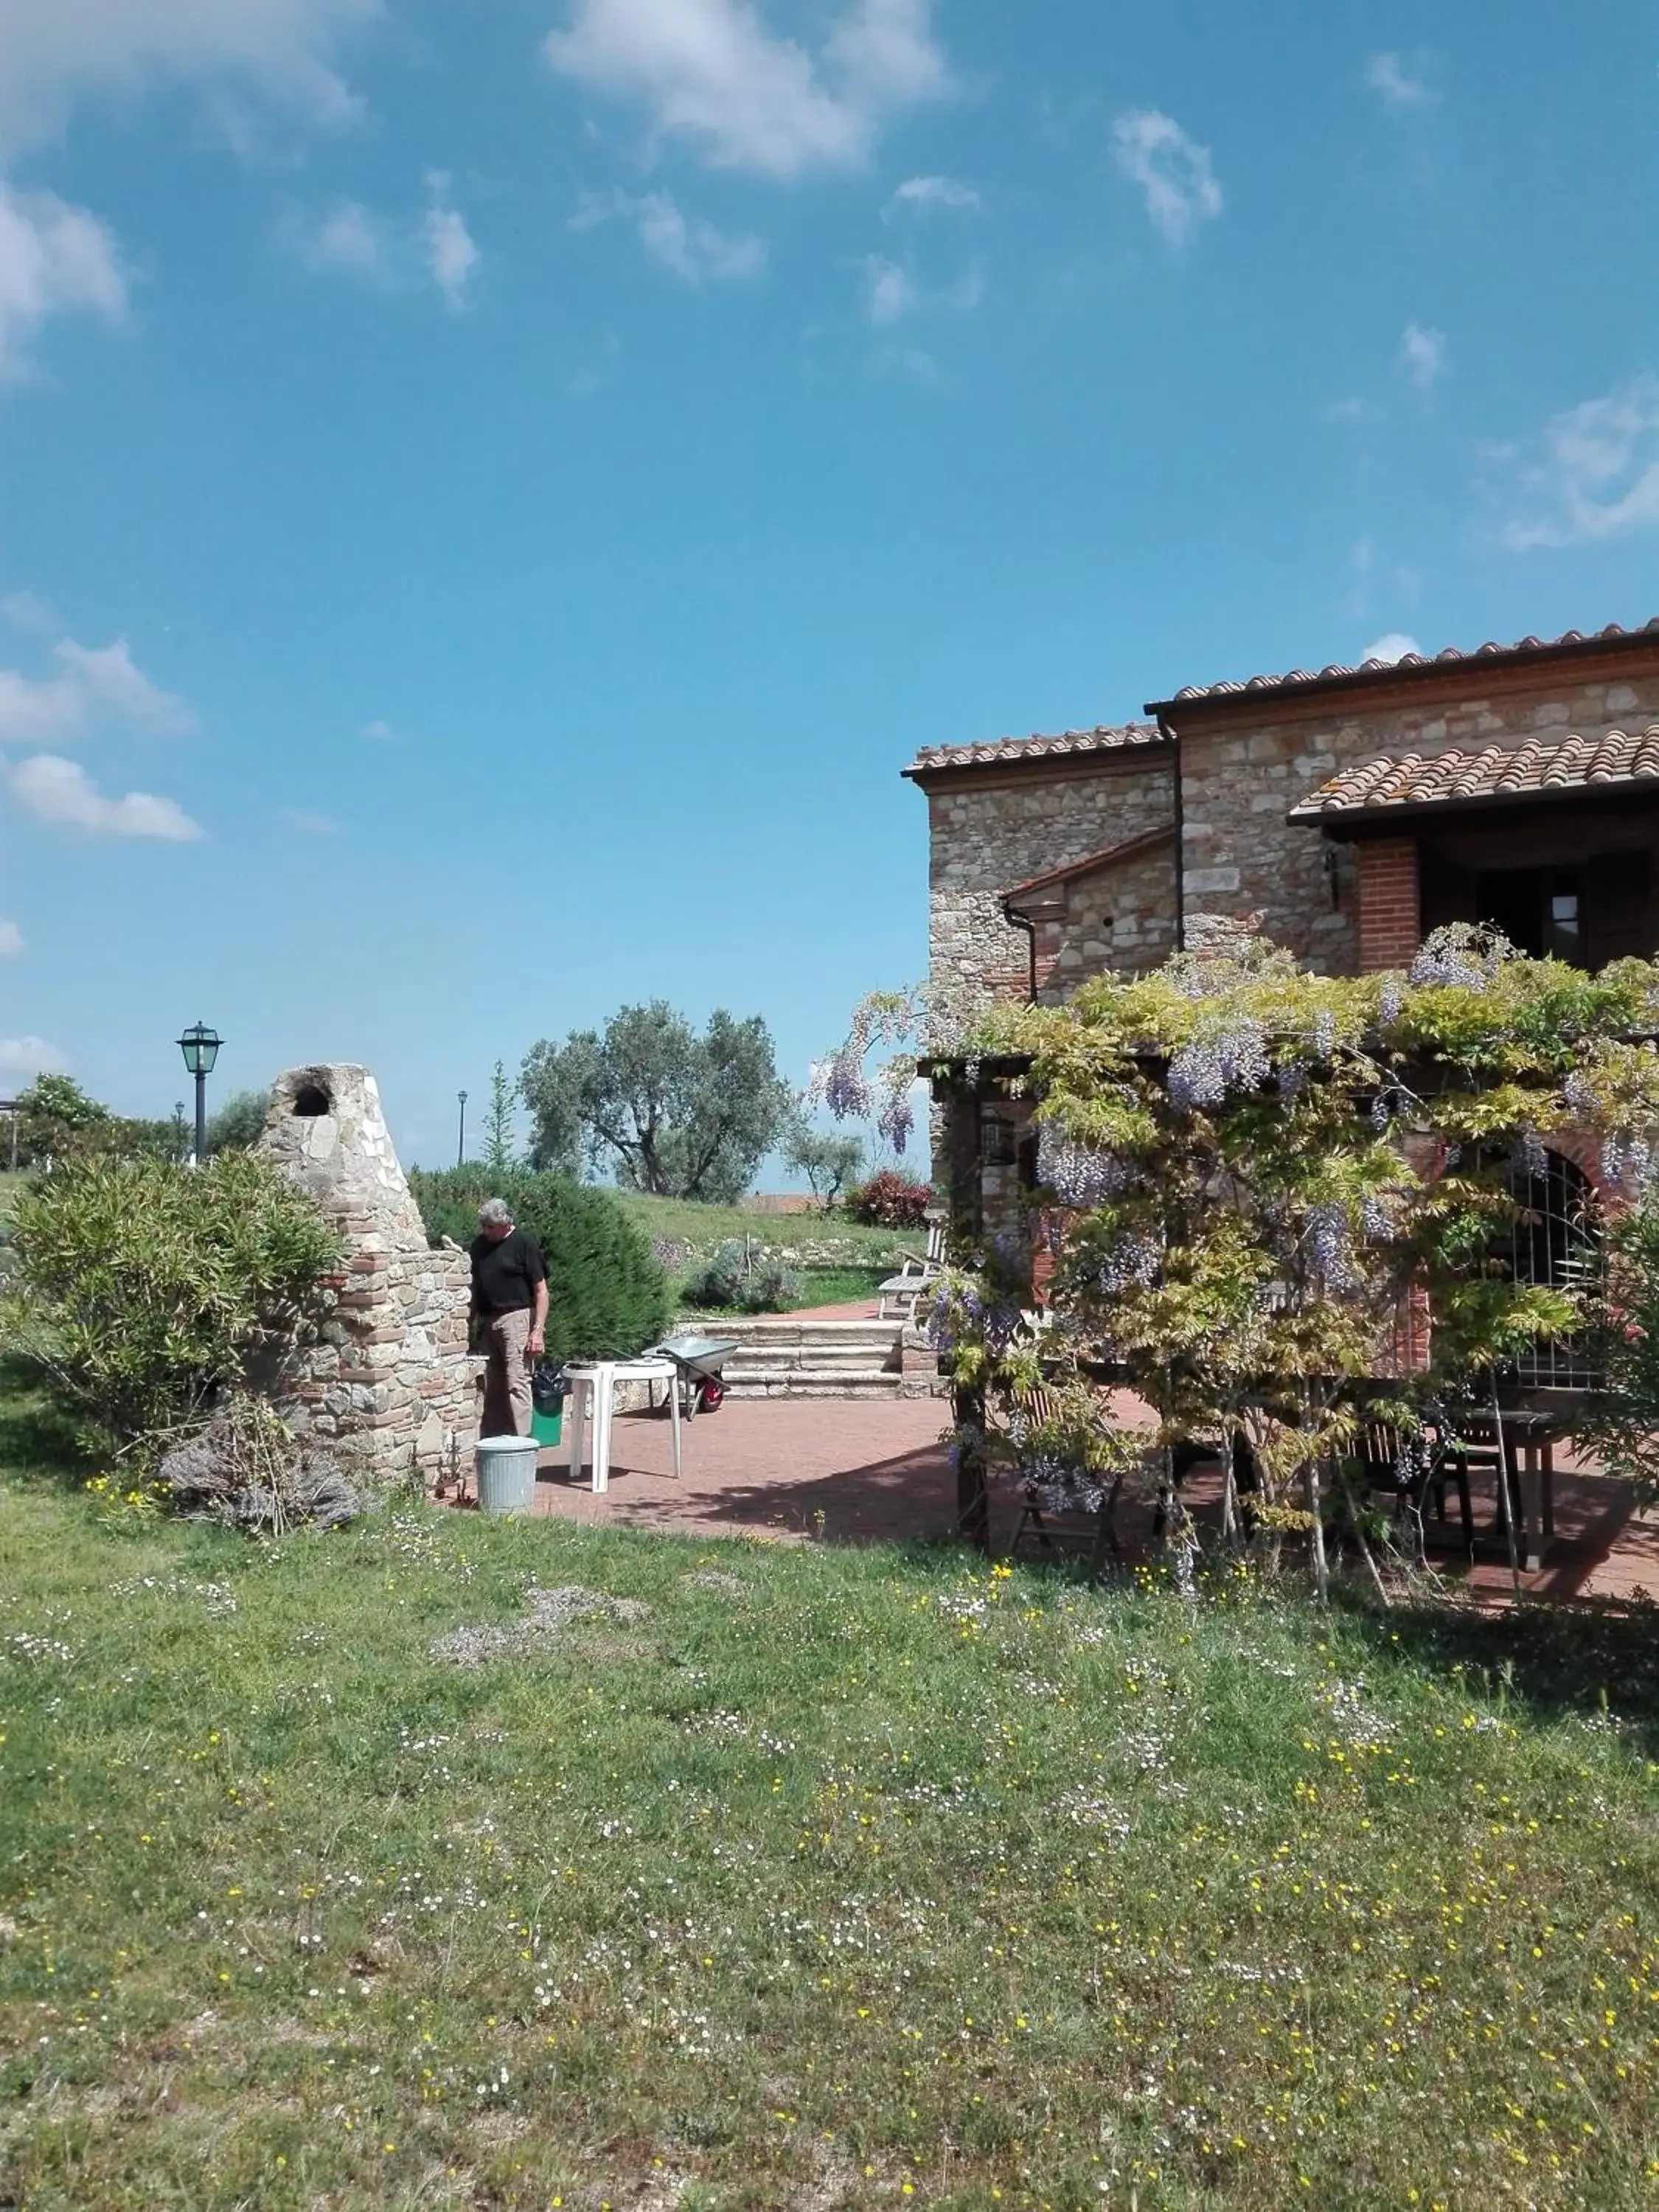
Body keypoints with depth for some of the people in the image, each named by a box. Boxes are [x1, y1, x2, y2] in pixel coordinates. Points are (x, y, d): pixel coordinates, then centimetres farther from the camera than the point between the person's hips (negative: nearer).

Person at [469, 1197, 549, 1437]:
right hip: (487, 1322, 6)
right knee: (492, 1388, 8)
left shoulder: (524, 1243, -7)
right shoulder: (479, 1245, 11)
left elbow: (541, 1290, -8)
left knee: (517, 1384, -11)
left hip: (516, 1319, -6)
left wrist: (538, 1330, -14)